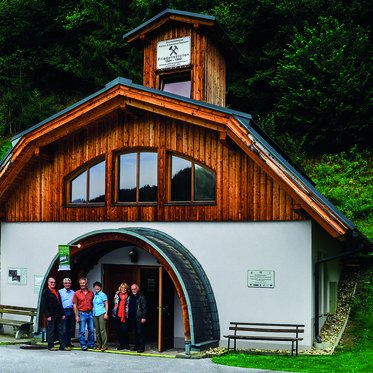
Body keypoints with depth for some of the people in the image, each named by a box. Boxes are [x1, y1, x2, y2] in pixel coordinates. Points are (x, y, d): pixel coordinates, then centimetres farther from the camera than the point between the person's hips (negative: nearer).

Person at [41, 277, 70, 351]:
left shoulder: (57, 292, 19)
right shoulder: (45, 292, -3)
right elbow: (44, 305, -9)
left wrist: (62, 314, 13)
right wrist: (47, 315, -14)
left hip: (59, 315, 7)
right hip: (51, 316, -7)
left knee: (60, 331, 6)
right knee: (51, 331, 1)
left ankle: (62, 345, 8)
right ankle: (51, 346, 8)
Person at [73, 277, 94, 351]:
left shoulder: (91, 293, 8)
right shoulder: (77, 293, 0)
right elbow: (75, 305, 0)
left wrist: (93, 312, 6)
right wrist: (76, 316, -6)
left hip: (90, 313, 3)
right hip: (82, 313, -3)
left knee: (91, 330, 6)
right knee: (82, 331, -2)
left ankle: (91, 344, 18)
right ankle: (83, 345, 4)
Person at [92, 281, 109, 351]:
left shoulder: (103, 295, 0)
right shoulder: (93, 295, 14)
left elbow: (106, 305, -1)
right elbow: (92, 305, 18)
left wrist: (106, 313, -9)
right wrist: (92, 313, 8)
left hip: (101, 314, -5)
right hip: (95, 314, 5)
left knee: (102, 329, -9)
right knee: (97, 330, 8)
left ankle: (104, 345, -8)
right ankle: (98, 345, 15)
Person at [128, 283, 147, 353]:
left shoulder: (141, 297, -6)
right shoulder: (131, 297, 14)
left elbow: (144, 308, -10)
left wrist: (143, 317, -15)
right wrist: (129, 316, 12)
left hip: (139, 318, -7)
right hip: (133, 318, 7)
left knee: (140, 333, -6)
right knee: (135, 333, 12)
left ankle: (142, 347, -2)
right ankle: (136, 346, 20)